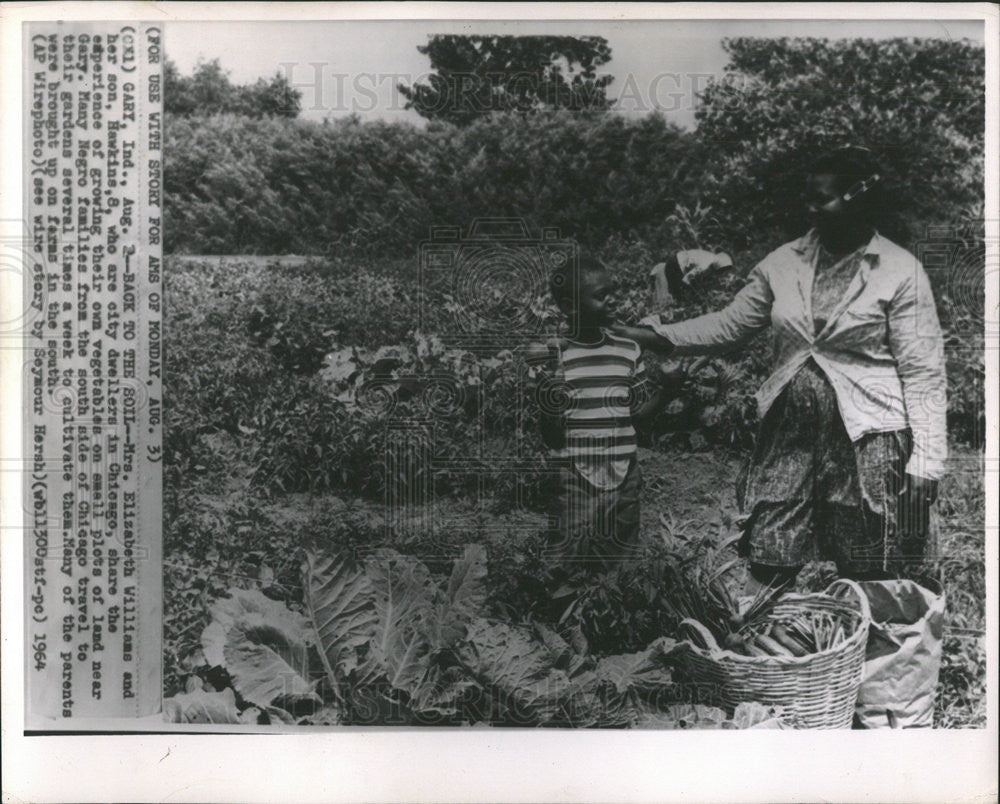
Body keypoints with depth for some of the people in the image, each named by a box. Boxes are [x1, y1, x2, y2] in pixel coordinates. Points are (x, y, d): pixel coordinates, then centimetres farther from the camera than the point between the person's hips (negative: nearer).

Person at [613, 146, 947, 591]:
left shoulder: (901, 271, -5)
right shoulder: (785, 262, 6)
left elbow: (922, 373, -6)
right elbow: (729, 324, 10)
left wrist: (925, 462, -10)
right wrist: (656, 335, -2)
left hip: (868, 440, -3)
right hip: (790, 432, 4)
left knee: (869, 572, 6)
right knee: (767, 565, 4)